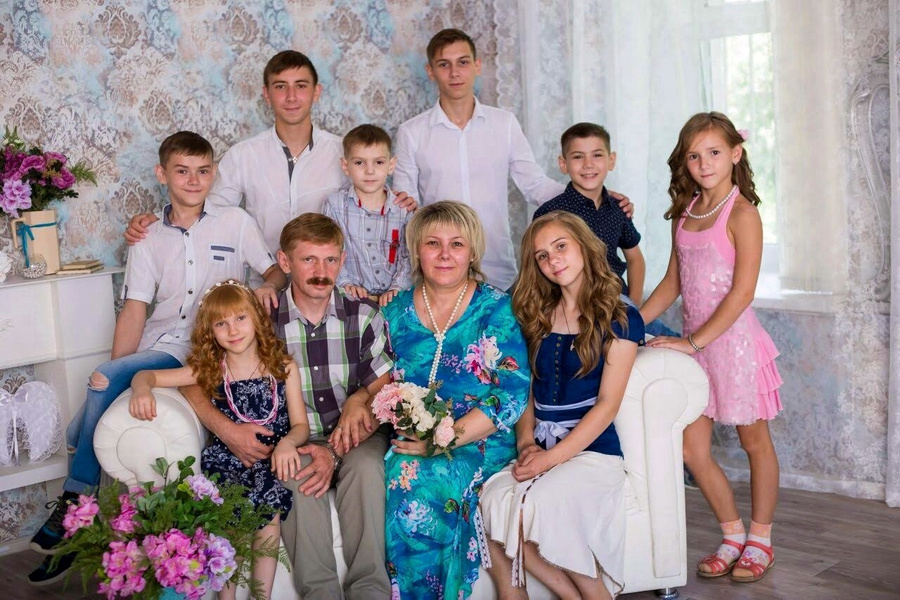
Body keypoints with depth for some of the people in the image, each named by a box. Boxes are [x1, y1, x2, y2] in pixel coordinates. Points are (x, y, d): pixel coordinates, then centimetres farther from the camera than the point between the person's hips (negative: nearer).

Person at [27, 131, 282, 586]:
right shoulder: (149, 240, 14)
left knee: (105, 378, -27)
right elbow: (134, 312, 6)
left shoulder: (235, 223, 8)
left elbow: (277, 270, 13)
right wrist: (117, 372, -6)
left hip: (203, 350, -4)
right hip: (156, 344, 4)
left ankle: (74, 502, -15)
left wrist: (265, 288, -12)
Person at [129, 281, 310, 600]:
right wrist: (141, 390, -18)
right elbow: (147, 375, 7)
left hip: (271, 459, -1)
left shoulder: (284, 368, 5)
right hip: (227, 459, 1)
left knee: (270, 511, -30)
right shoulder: (209, 371, 7)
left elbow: (301, 424, 5)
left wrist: (288, 442, -19)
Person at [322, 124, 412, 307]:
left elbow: (409, 256, 4)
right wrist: (345, 283, -11)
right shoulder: (336, 204, 2)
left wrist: (396, 289, -9)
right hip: (353, 297, -1)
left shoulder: (402, 207, 4)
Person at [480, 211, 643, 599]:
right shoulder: (537, 316, 16)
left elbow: (607, 404, -6)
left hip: (590, 449, -4)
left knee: (539, 503, -34)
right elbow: (525, 391, 15)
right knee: (494, 499, -27)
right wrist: (527, 442, -4)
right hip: (539, 449, 5)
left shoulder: (620, 319, 0)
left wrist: (552, 457, -14)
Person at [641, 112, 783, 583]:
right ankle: (732, 535, 26)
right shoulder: (684, 212, 8)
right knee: (691, 449, 6)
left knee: (754, 441, 11)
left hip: (734, 340, -6)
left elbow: (742, 291, -18)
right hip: (694, 345, 6)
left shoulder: (741, 213, -12)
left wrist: (695, 341, -20)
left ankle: (760, 540, 27)